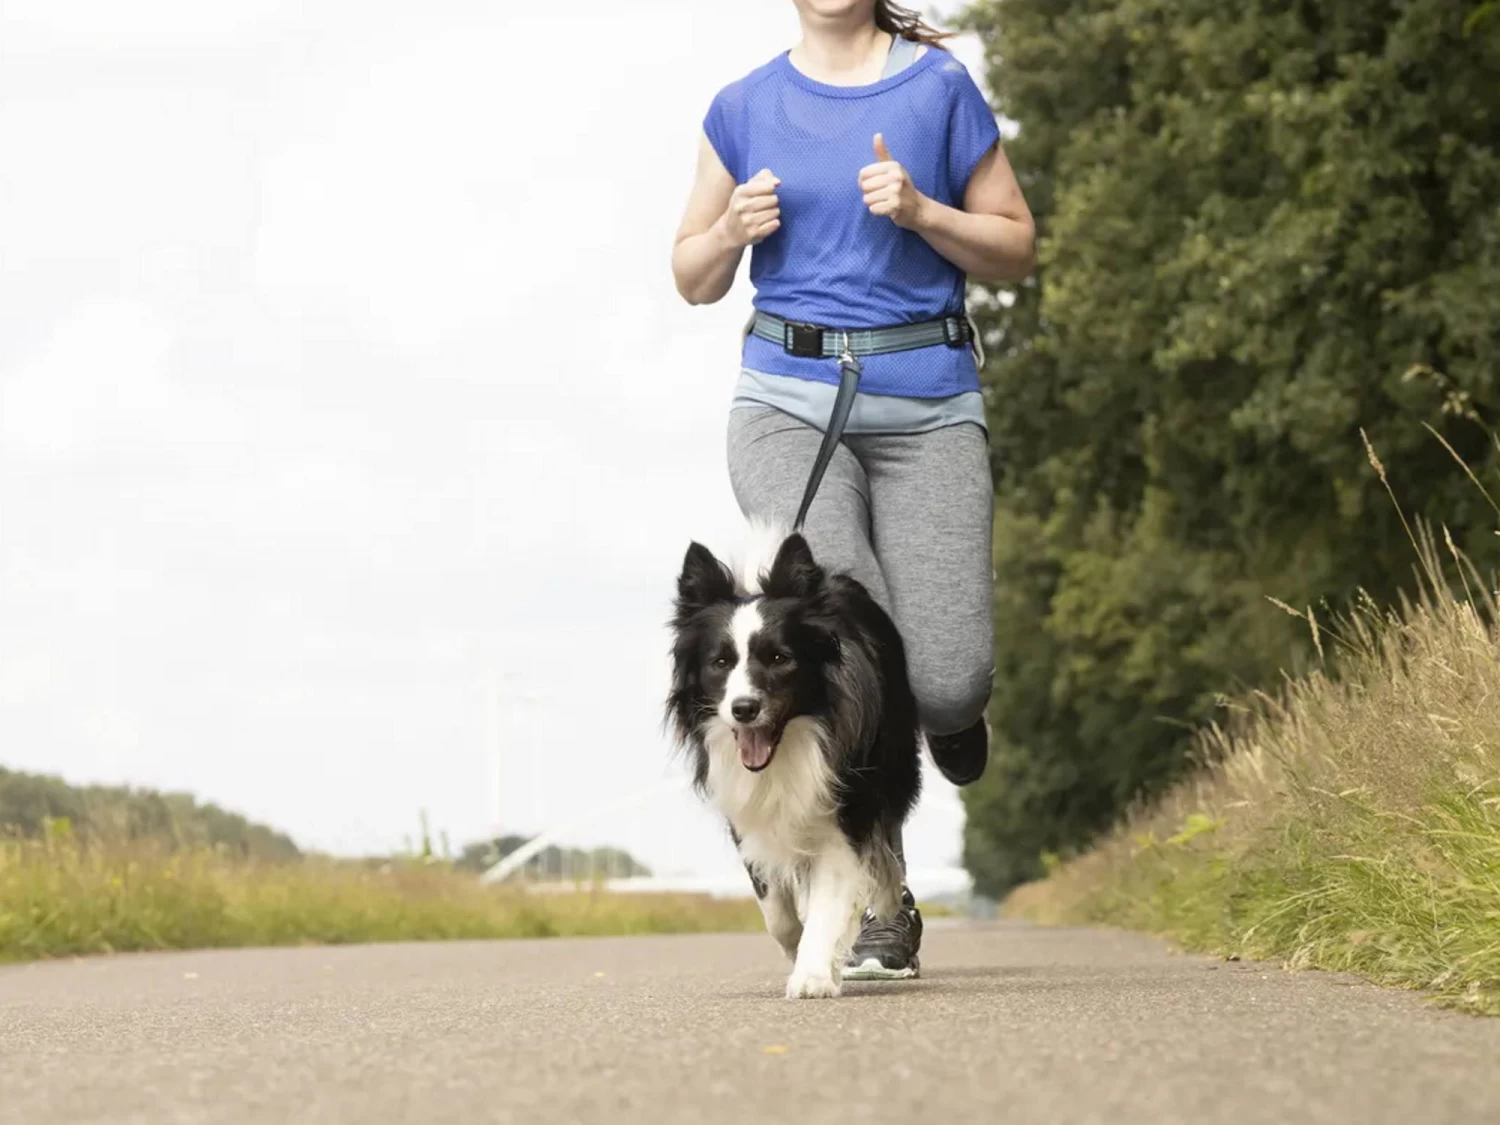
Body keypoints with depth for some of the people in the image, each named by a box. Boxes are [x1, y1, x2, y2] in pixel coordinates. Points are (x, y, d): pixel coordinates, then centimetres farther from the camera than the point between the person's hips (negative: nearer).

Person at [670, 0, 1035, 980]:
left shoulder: (941, 89, 5)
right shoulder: (745, 108, 9)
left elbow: (1017, 252, 8)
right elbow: (694, 280, 17)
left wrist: (920, 212, -10)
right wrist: (735, 229, -5)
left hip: (927, 409, 0)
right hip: (790, 403, 0)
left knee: (946, 681, -14)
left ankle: (946, 701, 26)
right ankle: (878, 909, -12)